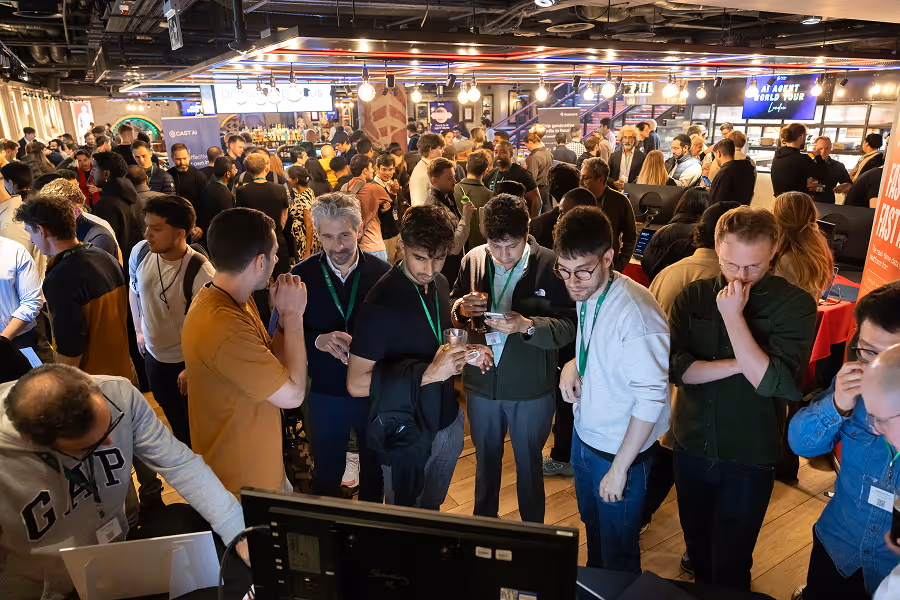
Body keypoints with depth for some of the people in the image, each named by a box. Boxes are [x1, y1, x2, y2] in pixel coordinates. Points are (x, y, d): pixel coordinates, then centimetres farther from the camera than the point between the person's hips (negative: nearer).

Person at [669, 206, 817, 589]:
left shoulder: (795, 306, -12)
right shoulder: (693, 296, -4)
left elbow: (770, 381, -22)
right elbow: (677, 368, -12)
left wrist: (733, 316, -24)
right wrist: (741, 363, -21)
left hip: (749, 460, -3)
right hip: (691, 448, 3)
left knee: (730, 570, 12)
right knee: (697, 550, 24)